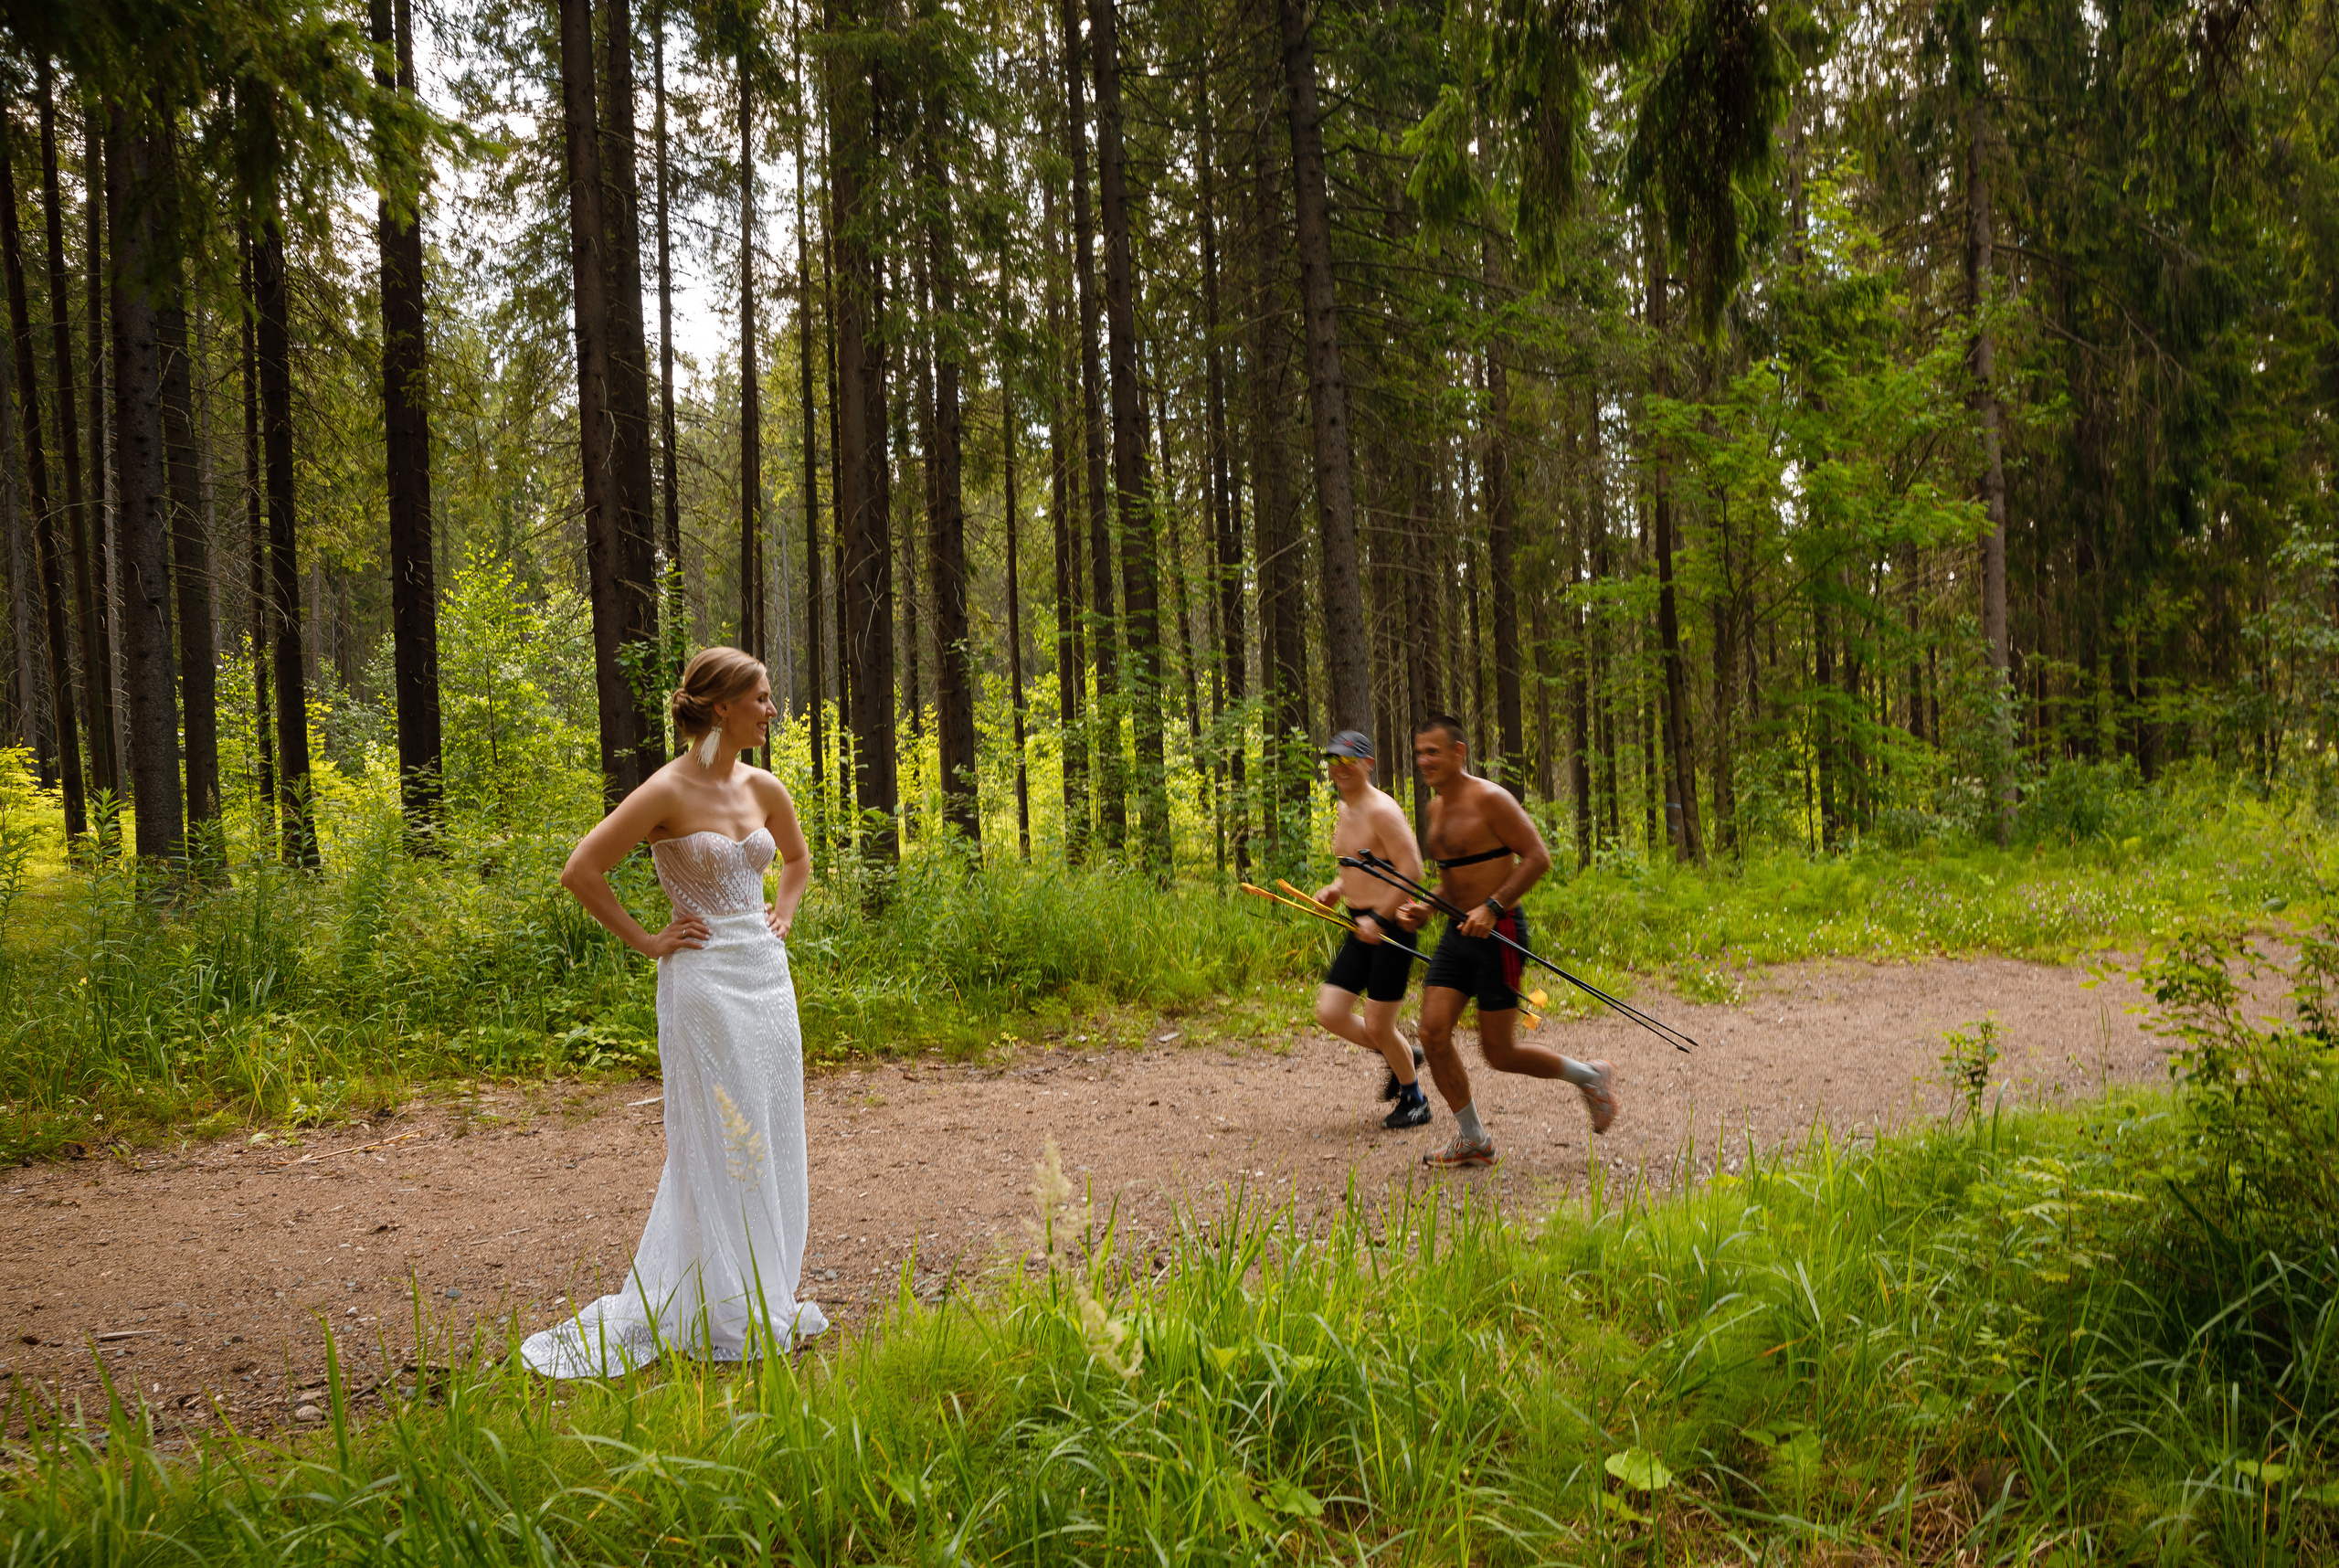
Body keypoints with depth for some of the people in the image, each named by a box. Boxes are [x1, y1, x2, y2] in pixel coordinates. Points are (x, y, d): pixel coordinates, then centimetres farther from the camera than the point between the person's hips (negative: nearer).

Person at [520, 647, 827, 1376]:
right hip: (705, 983, -7)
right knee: (718, 1147, -1)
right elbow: (580, 872, -14)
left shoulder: (764, 788, 7)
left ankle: (767, 1300, 24)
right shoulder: (667, 794, -13)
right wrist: (644, 941, -9)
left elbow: (798, 858, 27)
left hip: (768, 980, 7)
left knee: (772, 1144, 11)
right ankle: (724, 1315, 10)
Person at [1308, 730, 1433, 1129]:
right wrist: (1335, 888, 7)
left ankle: (1414, 1101, 22)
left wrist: (1380, 917, -22)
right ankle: (1401, 1057, 27)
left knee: (1377, 1026, -2)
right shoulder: (1344, 811, 13)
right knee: (1329, 1013, 4)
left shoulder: (1381, 810, -16)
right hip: (1363, 927, 9)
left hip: (1391, 927, -9)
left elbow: (1412, 870, -21)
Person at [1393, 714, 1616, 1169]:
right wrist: (1425, 910, 6)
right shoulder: (1437, 807, 12)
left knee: (1499, 1053, -3)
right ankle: (1473, 1140, 11)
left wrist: (1492, 906, -24)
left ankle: (1591, 1077, 22)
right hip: (1459, 931, 8)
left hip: (1498, 932, -8)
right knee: (1433, 1033, -2)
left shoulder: (1489, 799, -14)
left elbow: (1538, 858, -17)